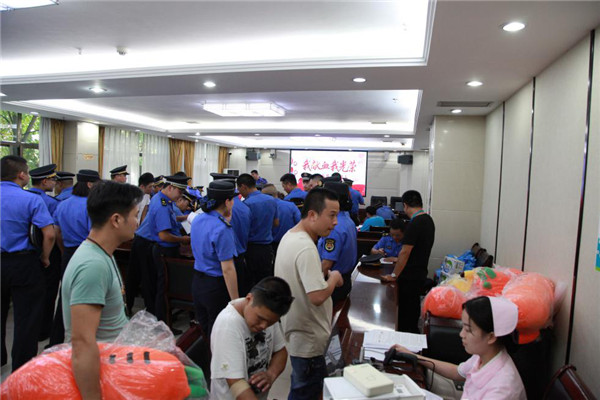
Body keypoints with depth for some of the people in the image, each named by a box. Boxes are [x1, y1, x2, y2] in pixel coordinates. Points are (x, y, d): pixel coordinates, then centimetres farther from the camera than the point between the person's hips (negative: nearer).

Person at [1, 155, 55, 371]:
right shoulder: (31, 199, -15)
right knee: (26, 318, 6)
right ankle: (22, 368, 15)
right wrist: (44, 258, -6)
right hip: (24, 264, -5)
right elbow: (49, 234, -22)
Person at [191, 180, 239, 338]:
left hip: (197, 282, 8)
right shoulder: (222, 229, -23)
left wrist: (226, 220, 14)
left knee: (202, 329, 20)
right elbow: (227, 269, -23)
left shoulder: (197, 220, 2)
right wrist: (235, 301, -18)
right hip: (216, 286, -8)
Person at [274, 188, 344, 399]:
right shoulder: (306, 248, -28)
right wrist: (334, 278, -15)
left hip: (294, 330, 10)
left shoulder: (289, 236, 5)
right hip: (308, 340, -10)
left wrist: (326, 277, 8)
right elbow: (318, 296, -32)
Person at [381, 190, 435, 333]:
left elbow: (405, 253, -22)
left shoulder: (414, 224, -22)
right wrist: (398, 261, 21)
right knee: (414, 307, 21)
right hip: (421, 273, 9)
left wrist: (394, 276, -15)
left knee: (405, 312, 3)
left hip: (409, 277, -9)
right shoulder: (429, 220, 7)